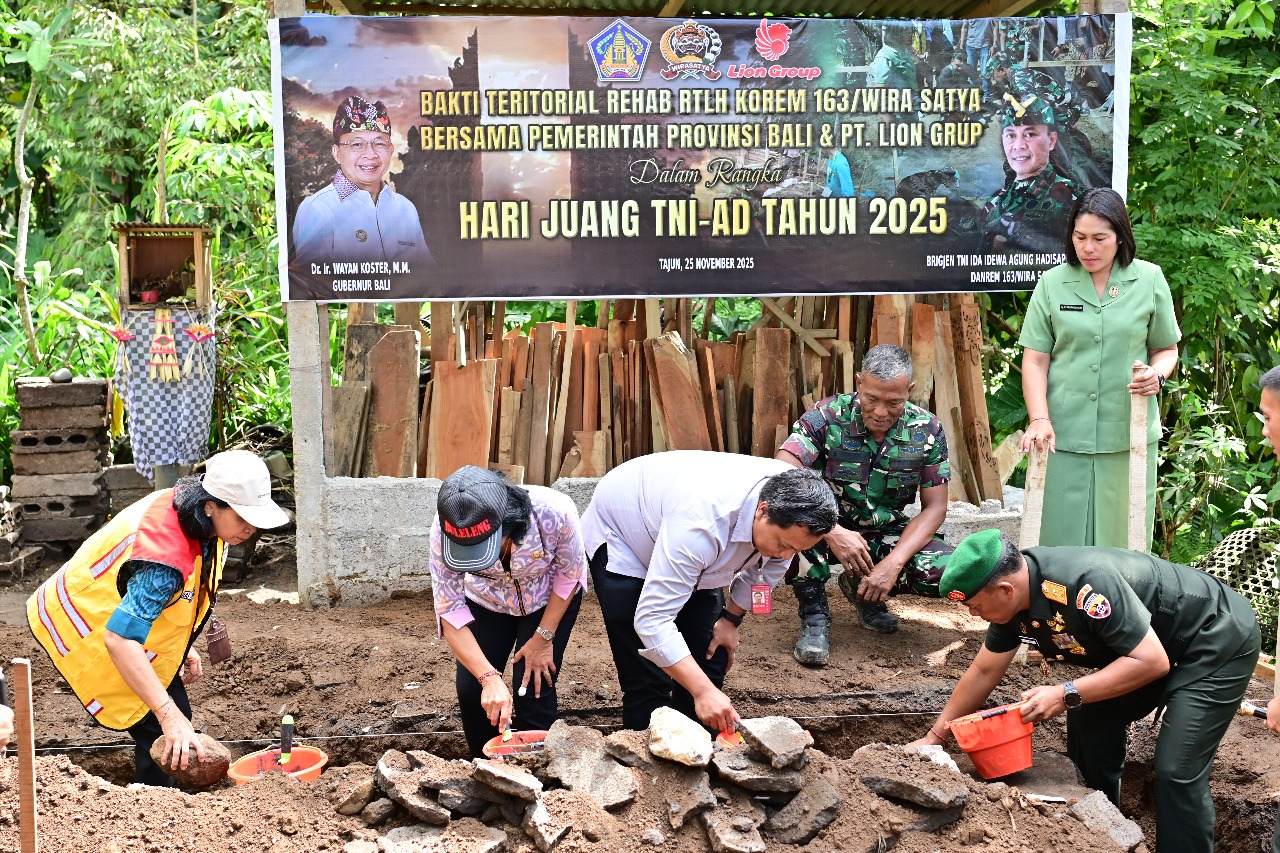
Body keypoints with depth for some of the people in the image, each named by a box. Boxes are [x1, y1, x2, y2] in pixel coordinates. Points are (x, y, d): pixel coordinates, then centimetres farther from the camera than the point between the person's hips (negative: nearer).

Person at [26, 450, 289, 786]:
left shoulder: (186, 506, -10)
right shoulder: (166, 558, -38)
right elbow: (120, 639, -43)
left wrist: (183, 646, 9)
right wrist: (170, 717, -45)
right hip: (88, 629, -9)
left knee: (175, 717, 11)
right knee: (160, 733, -11)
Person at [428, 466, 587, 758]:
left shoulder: (553, 512, -40)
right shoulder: (443, 533, -35)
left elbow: (570, 573, -18)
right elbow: (450, 613, -28)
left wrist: (544, 638, -15)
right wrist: (490, 678, -39)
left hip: (550, 599, -1)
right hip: (487, 602, 2)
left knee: (533, 689, -11)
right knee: (471, 691, -6)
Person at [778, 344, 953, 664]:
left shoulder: (927, 430, -9)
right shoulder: (827, 416, -19)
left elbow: (934, 508, -7)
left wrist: (892, 564, -22)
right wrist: (832, 532, -41)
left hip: (885, 534, 3)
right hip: (828, 528, -3)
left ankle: (864, 590, 9)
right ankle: (813, 611, -14)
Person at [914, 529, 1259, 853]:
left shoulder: (1084, 583, -36)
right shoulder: (1012, 597, -9)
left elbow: (1152, 661, -32)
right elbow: (983, 672, 5)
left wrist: (1065, 695, -33)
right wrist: (934, 737, 8)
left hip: (1217, 639, -9)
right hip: (1159, 644, 9)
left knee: (1176, 771, -16)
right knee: (1090, 720, 7)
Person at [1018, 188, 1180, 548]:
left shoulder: (1150, 280, 5)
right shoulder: (1052, 283, 4)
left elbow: (1166, 349, 13)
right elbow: (1035, 359, 1)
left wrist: (1157, 374, -10)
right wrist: (1039, 419, -11)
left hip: (1127, 435, 0)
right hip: (1064, 435, 0)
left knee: (1122, 532, 4)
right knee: (1062, 532, 1)